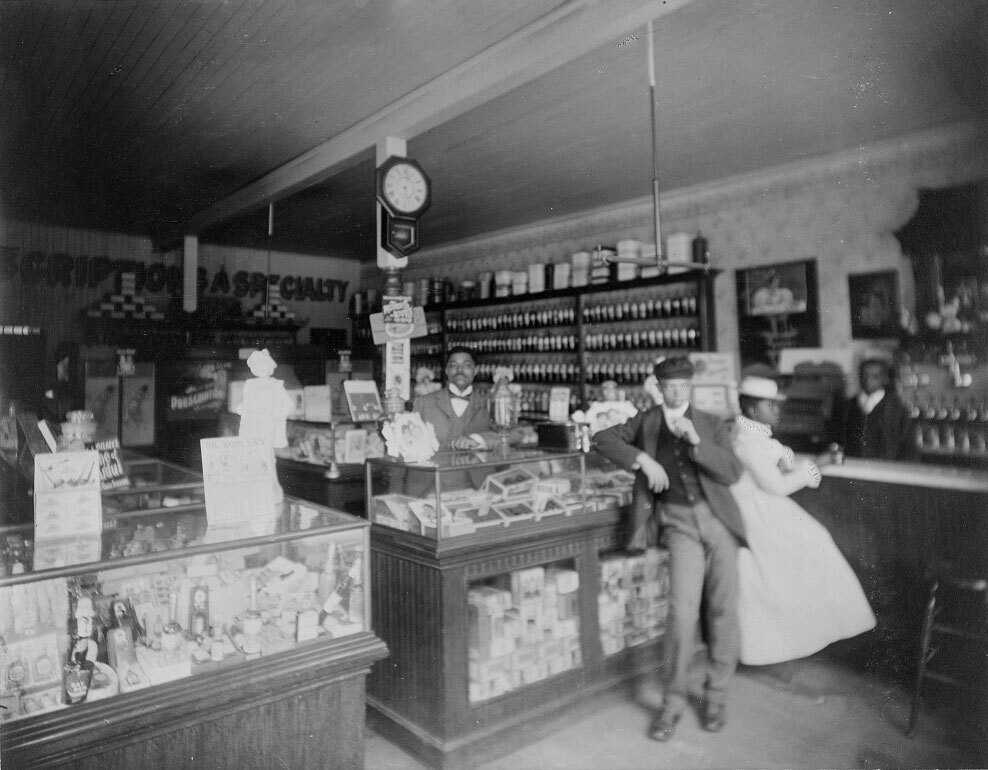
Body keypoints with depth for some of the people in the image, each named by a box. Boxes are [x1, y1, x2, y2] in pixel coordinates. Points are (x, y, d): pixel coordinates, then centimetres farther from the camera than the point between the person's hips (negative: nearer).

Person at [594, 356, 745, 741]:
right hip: (679, 523, -1)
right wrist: (643, 459, -11)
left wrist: (697, 440, -17)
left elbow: (732, 473, -3)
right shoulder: (647, 421, 9)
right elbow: (604, 438, 2)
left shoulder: (712, 424, 7)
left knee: (723, 610, 4)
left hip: (718, 520, 1)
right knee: (683, 611, -13)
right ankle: (674, 701, 4)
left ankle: (716, 694, 24)